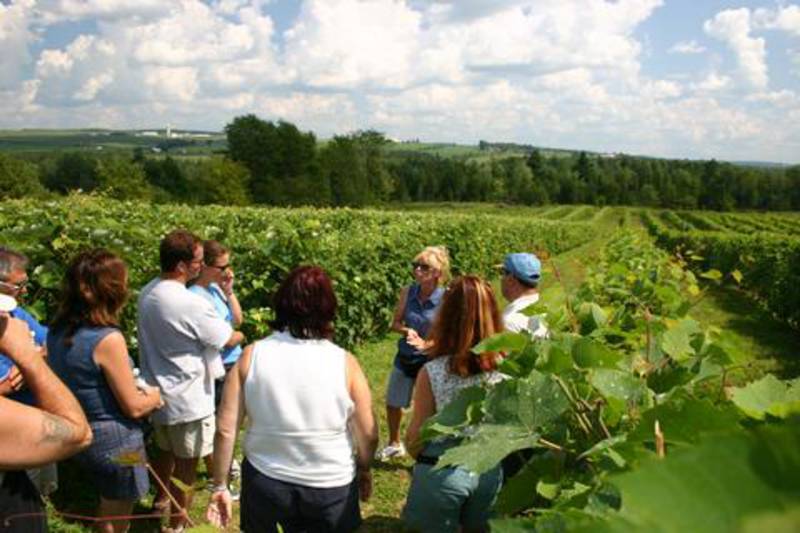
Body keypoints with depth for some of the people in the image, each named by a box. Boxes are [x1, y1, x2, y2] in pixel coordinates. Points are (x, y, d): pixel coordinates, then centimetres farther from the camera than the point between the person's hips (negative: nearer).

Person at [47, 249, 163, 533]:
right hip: (115, 442, -7)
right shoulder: (107, 338, -27)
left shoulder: (57, 331, -4)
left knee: (107, 508, 29)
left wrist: (138, 391, 10)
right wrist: (154, 396, 2)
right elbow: (134, 407, -20)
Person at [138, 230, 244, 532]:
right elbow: (228, 339, -14)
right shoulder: (191, 305, -27)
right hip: (188, 400, -8)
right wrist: (240, 336, 9)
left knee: (166, 451, 28)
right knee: (186, 465, 9)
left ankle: (161, 501, 48)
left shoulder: (148, 293, -1)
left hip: (157, 392, 8)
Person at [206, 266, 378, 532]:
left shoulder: (251, 356, -12)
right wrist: (364, 470, 12)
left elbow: (225, 430, -9)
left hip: (264, 482, 1)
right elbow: (368, 435, -7)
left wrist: (220, 485, 5)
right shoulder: (344, 363, -15)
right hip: (330, 487, -1)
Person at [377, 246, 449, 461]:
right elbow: (395, 323, 1)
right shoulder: (407, 292, -7)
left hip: (429, 360, -5)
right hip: (404, 358, 5)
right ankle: (394, 445, 47)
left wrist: (425, 343, -28)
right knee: (393, 404, 21)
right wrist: (406, 330, -20)